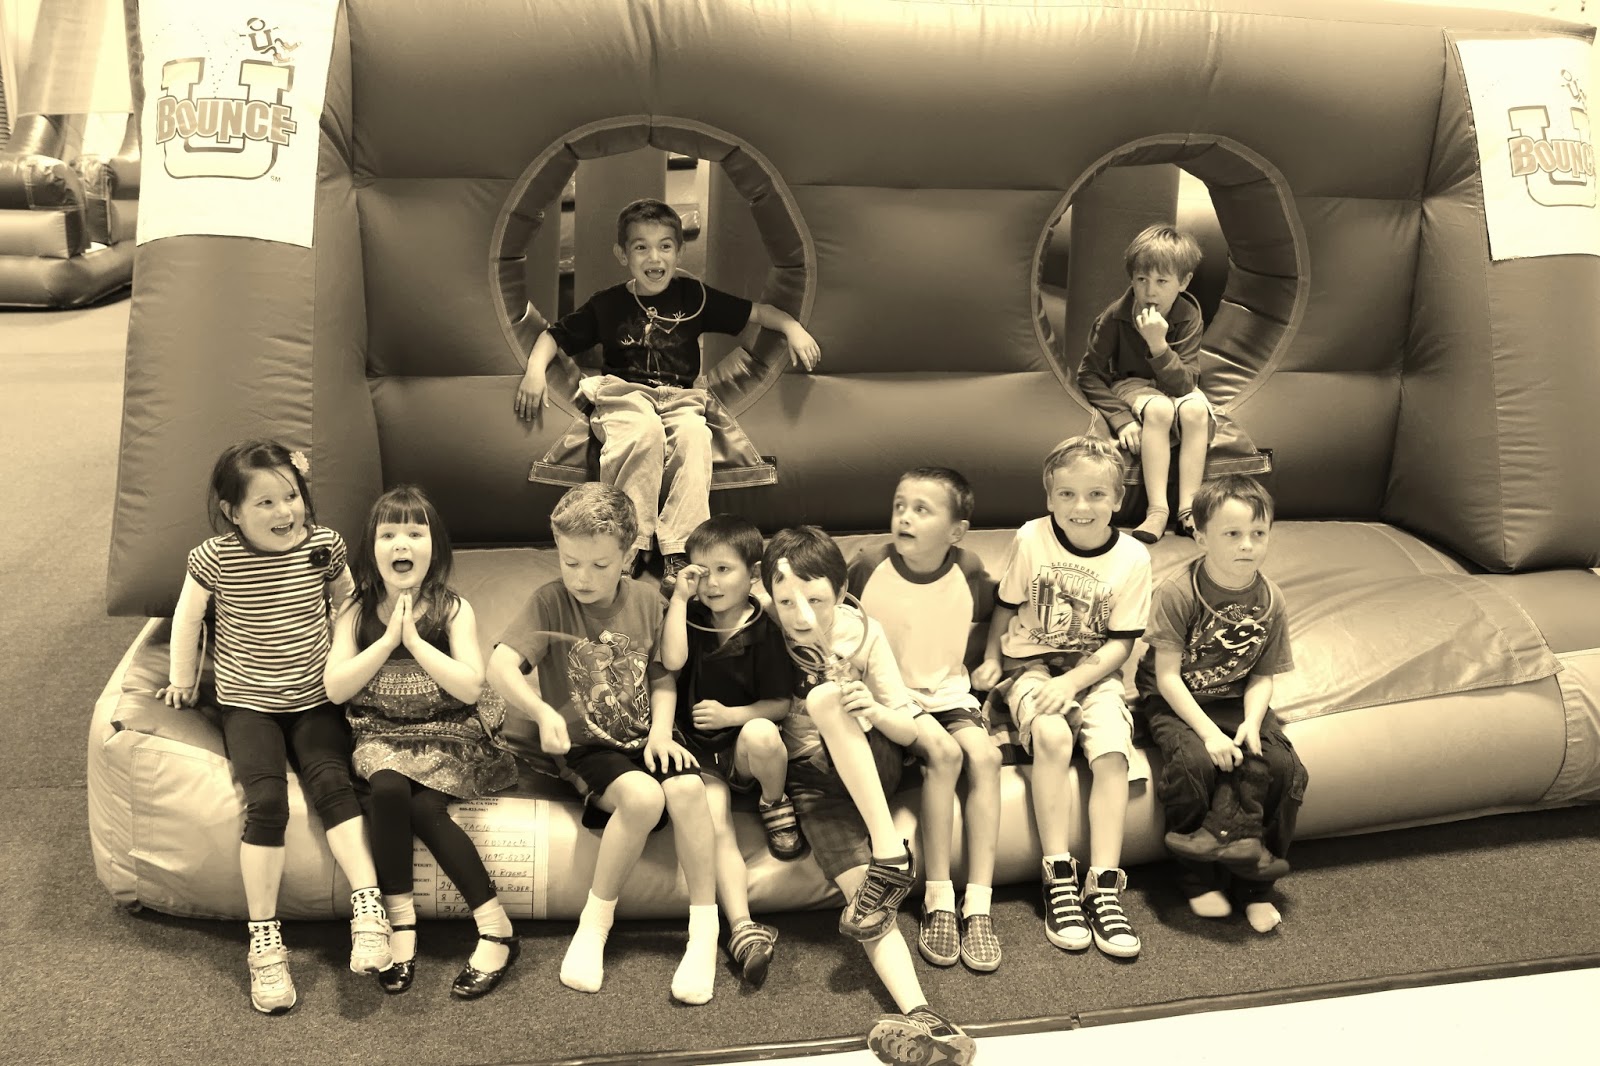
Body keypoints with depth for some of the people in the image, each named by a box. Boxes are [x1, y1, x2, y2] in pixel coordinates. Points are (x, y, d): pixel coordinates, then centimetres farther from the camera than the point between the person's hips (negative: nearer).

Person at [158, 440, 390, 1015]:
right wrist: (183, 680, 13)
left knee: (330, 780, -23)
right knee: (267, 800, -20)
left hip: (316, 698, 1)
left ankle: (368, 907, -23)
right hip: (247, 703, -1)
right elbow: (187, 618, 6)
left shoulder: (323, 546, -5)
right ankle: (264, 939, -11)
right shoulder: (214, 559, -10)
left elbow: (348, 607, 11)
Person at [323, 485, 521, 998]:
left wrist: (415, 639, -16)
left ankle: (496, 929, -20)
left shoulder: (453, 609, -1)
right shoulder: (356, 612, 5)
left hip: (446, 735, -2)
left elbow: (470, 687, -11)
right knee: (389, 788, -32)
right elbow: (335, 688, -6)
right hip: (381, 736, 2)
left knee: (422, 807, -29)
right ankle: (400, 925, -21)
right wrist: (389, 639, -15)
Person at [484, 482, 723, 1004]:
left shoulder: (645, 601, 2)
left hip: (643, 739, 3)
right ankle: (595, 923, -12)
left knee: (688, 787, -28)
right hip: (584, 747, -3)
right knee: (643, 795, -32)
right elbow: (500, 667, -21)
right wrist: (542, 712, -39)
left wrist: (662, 730, -7)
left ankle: (705, 929, -15)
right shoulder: (550, 602, -8)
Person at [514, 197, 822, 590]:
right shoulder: (607, 304, 9)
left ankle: (678, 551, -36)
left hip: (680, 400, 1)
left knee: (695, 436, -34)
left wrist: (792, 327, -3)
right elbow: (555, 335, 16)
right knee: (646, 433, -37)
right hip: (625, 397, -1)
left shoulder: (693, 296, 11)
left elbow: (756, 311, 14)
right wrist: (535, 368, -3)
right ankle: (631, 544, -32)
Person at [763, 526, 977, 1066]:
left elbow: (909, 730, -3)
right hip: (813, 780, 0)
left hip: (873, 762, 0)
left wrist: (875, 711, -23)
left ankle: (891, 856, -35)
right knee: (861, 893, -26)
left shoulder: (863, 632, -5)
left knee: (824, 696, -32)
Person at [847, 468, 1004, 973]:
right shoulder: (869, 565, -11)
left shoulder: (968, 572, -4)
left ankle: (979, 905, -20)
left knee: (984, 755, -25)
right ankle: (938, 902, -20)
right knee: (943, 751, -29)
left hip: (949, 692, 3)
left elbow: (991, 618, 18)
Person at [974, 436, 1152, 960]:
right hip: (1032, 663, -1)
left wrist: (1072, 682, -18)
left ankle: (1104, 886, -18)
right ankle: (1059, 877, -22)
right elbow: (1006, 605, 8)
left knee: (1113, 749, -25)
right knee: (1052, 734, -30)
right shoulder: (1031, 539, -5)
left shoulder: (1132, 558, -6)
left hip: (1095, 671, 1)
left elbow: (1121, 642, -6)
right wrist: (990, 659, -4)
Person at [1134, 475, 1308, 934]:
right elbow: (1167, 676, -17)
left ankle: (1254, 885, -6)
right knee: (1195, 761, -32)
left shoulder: (1270, 600, -5)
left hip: (1237, 700, 4)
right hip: (1175, 701, -4)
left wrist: (1251, 722, -19)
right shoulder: (1178, 592, -18)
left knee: (1284, 767, -20)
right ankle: (1201, 879, -11)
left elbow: (1262, 676, 1)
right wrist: (1208, 731, -25)